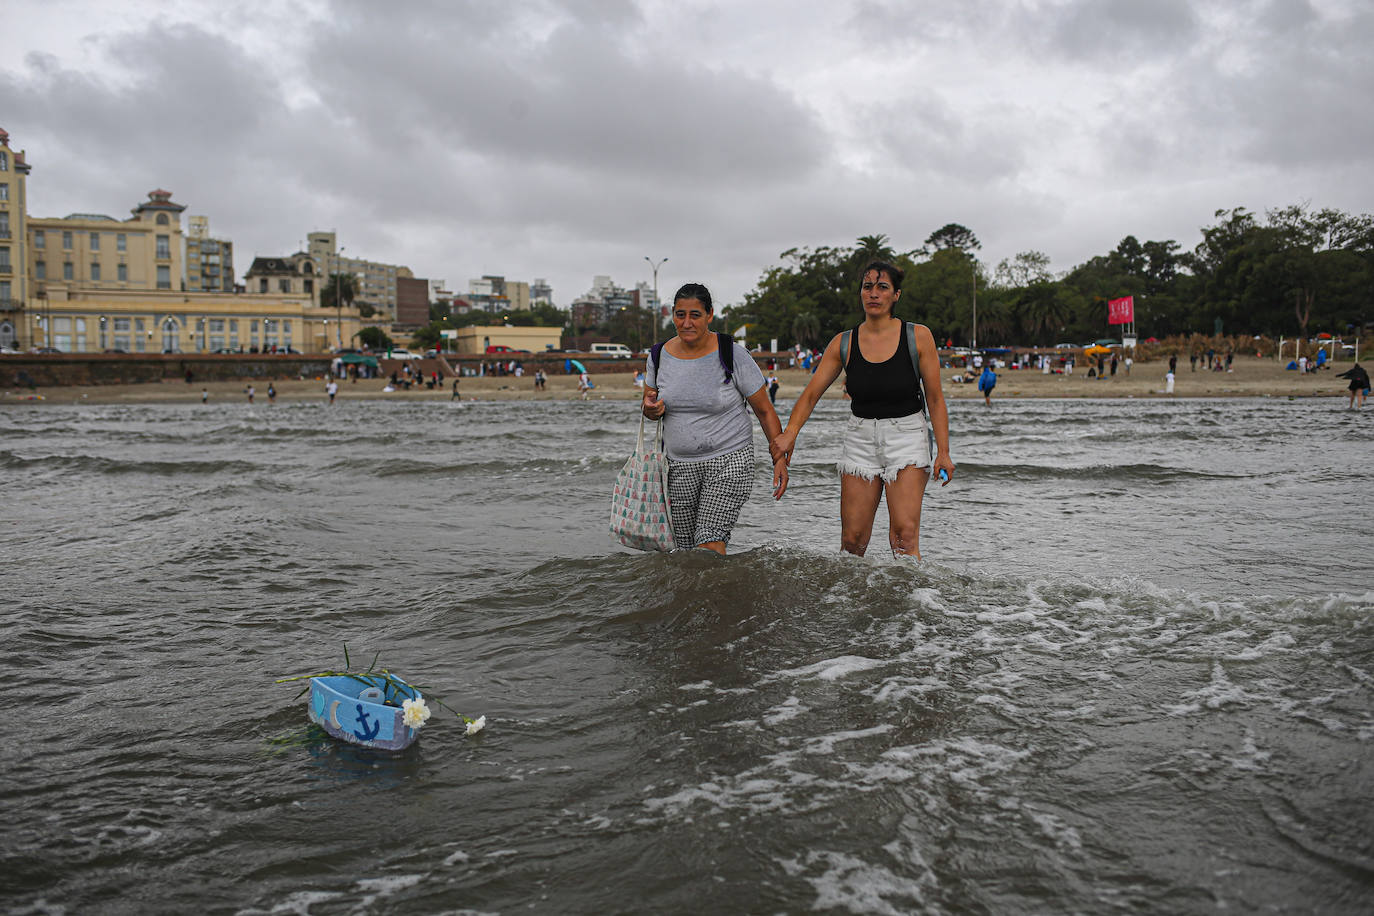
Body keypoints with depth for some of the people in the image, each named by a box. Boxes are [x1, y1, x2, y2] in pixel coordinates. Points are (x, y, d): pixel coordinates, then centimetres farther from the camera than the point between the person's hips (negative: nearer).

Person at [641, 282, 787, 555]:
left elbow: (764, 410, -4)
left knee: (710, 541, -18)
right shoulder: (660, 356, 0)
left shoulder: (732, 355, -11)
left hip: (730, 460, -4)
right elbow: (648, 408, 15)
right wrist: (651, 408, -10)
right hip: (679, 465, 4)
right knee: (685, 546, 7)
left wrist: (779, 459, -9)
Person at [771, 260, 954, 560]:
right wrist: (790, 432, -17)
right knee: (852, 539, 1)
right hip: (861, 437, 3)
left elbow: (935, 398, -1)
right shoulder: (843, 344, 1)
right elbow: (811, 394, 0)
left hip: (907, 436, -2)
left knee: (904, 534, -16)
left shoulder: (918, 337, -4)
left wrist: (943, 452, -6)